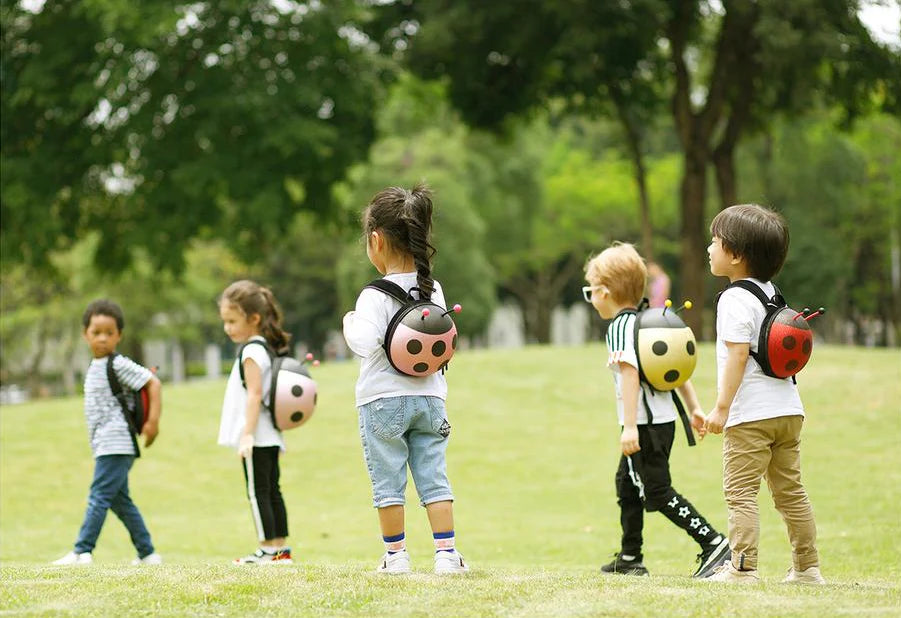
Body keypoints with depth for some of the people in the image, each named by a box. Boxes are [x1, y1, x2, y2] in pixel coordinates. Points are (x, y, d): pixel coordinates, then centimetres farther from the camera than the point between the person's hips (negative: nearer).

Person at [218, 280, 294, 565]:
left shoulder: (252, 350, -13)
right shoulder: (268, 347, 15)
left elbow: (255, 394, -20)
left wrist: (247, 434, -24)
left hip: (257, 436, -10)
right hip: (270, 436, 10)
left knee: (258, 491, -7)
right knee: (272, 490, 12)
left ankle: (268, 549, -7)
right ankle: (281, 548, 14)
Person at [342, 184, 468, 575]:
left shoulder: (376, 295, -15)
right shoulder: (433, 290, 5)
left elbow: (365, 343, -23)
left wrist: (349, 324, -8)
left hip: (383, 400, -5)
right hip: (429, 397, 5)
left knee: (387, 483, 5)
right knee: (434, 479, 6)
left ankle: (395, 554, 10)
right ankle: (446, 552, 2)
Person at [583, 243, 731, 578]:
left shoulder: (620, 327, -13)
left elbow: (629, 374, -23)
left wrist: (630, 426, -27)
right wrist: (694, 408, 19)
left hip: (644, 423, -10)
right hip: (664, 419, 10)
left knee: (657, 491, -6)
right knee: (627, 484, 21)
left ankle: (713, 542, -13)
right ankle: (630, 558, 27)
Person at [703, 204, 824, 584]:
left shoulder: (735, 300, -12)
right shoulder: (772, 293, 15)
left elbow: (738, 355, -20)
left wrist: (722, 407, -20)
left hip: (751, 414, -9)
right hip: (788, 410, 9)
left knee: (740, 492, -6)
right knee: (790, 492, 13)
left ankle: (742, 568, -11)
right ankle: (807, 567, 16)